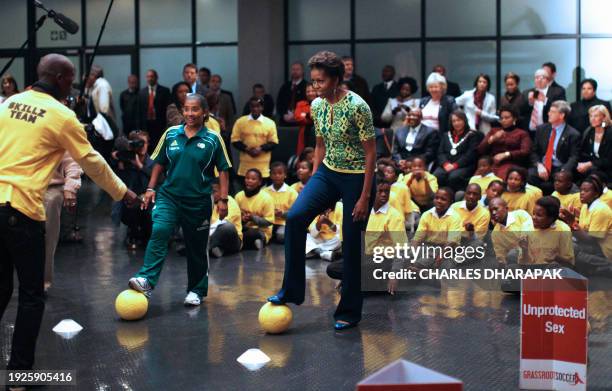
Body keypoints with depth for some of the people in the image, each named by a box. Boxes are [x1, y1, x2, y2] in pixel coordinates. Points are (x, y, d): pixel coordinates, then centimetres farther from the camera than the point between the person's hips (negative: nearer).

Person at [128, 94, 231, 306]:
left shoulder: (213, 139, -3)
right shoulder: (171, 134, 4)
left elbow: (223, 170, 0)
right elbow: (159, 163, 13)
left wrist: (223, 199, -6)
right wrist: (151, 188, 7)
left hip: (199, 200, -1)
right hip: (169, 195, 1)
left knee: (196, 247, 8)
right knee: (159, 232, -22)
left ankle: (196, 290, 23)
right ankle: (147, 281, -29)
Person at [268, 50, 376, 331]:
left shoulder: (357, 106, -19)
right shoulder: (317, 106, 1)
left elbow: (370, 153, -15)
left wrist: (365, 197, -16)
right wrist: (313, 184, 12)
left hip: (356, 178, -6)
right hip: (328, 173, 6)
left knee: (351, 244, 1)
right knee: (295, 217, -16)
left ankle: (350, 312, 16)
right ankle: (291, 291, -6)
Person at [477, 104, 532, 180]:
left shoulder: (522, 134, 14)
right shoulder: (494, 131, 24)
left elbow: (526, 152, -2)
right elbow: (480, 150, 15)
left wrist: (505, 154, -11)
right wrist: (492, 139, 0)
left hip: (511, 165, -2)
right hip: (492, 164, 2)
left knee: (502, 176, -36)